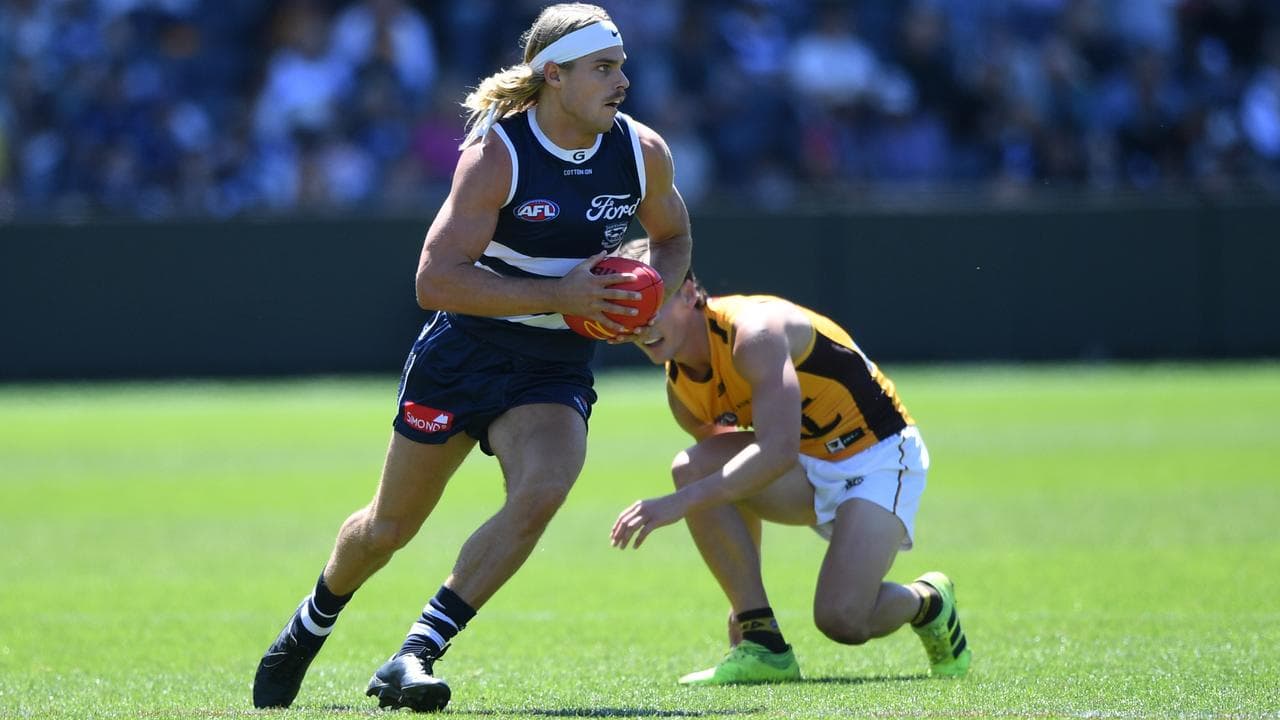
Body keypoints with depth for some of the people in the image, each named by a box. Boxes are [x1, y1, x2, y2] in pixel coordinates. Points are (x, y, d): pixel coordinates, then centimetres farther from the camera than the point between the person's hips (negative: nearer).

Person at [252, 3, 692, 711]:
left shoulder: (643, 153, -5)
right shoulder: (496, 155, -19)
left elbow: (672, 239, 16)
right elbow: (436, 279, -24)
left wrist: (651, 296, -6)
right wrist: (558, 294, -28)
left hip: (555, 370, 3)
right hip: (463, 353, -3)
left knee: (541, 490, -28)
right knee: (389, 527, 9)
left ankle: (414, 656, -21)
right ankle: (310, 626, 41)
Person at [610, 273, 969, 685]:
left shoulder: (755, 333, -27)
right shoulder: (682, 389, -1)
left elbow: (778, 451, -39)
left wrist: (681, 503, -43)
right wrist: (745, 600, 7)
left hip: (878, 455, -7)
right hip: (808, 470, 7)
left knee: (843, 620, -25)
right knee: (692, 468, -21)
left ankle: (929, 602, 12)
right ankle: (762, 647, -15)